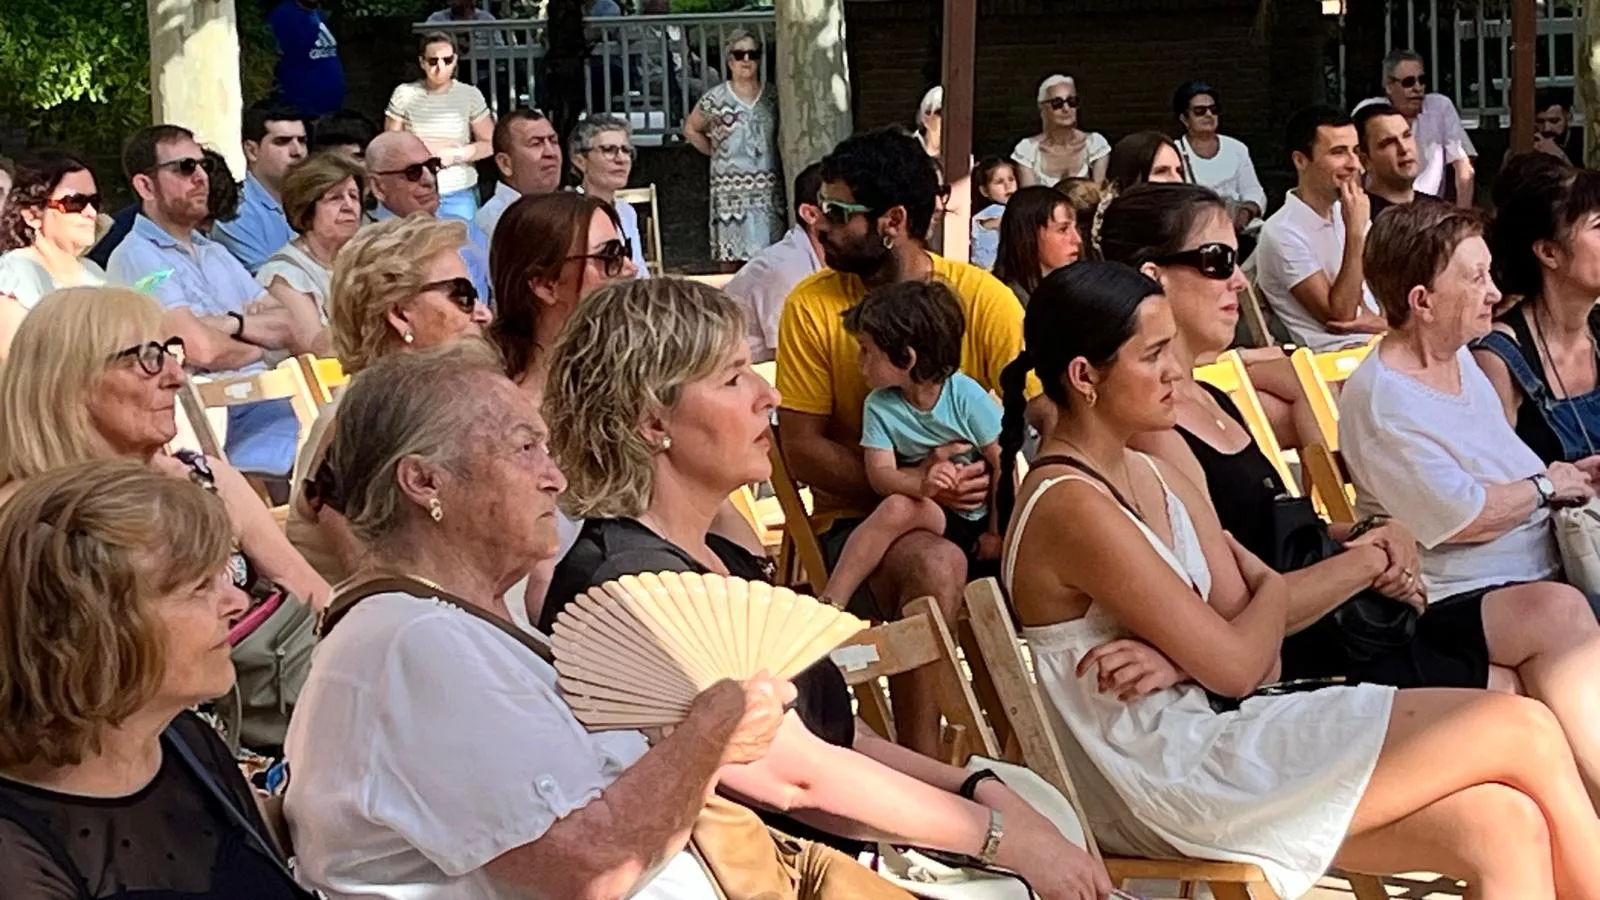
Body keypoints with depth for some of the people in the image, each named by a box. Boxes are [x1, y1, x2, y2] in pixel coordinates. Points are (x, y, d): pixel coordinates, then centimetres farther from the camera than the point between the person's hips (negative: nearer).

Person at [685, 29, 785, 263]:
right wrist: (714, 152, 5)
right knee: (735, 256, -5)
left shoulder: (773, 95, 5)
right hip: (732, 189, -2)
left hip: (768, 188, 2)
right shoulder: (715, 99, -1)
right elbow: (691, 130, 11)